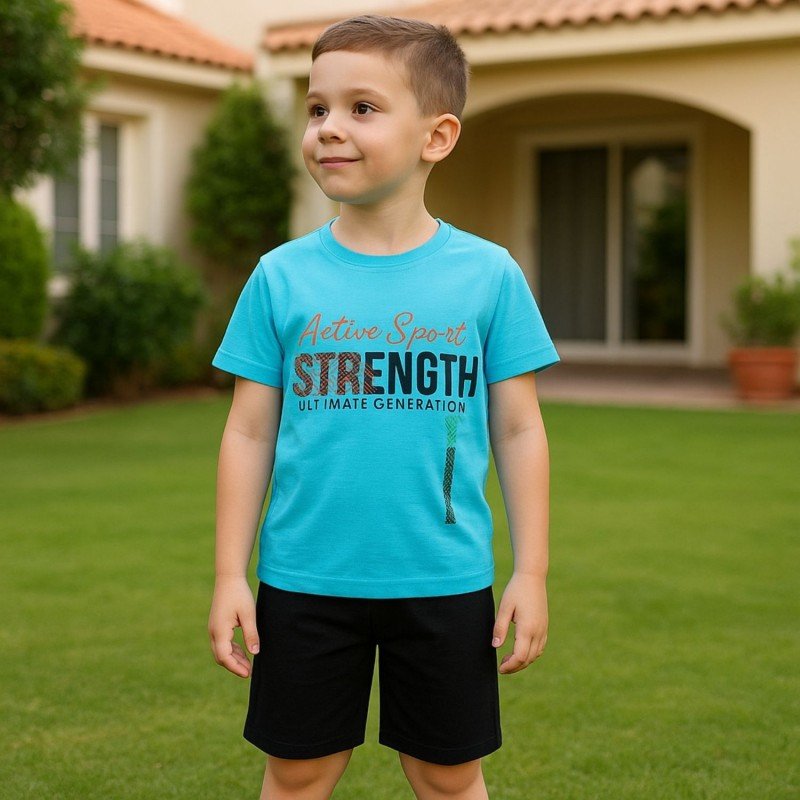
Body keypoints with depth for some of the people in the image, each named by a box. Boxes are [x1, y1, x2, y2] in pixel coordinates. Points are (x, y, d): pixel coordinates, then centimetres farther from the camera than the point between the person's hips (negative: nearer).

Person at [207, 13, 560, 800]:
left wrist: (532, 572, -1)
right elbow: (250, 433, 2)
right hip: (305, 585, 1)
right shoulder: (282, 276, -1)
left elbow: (519, 430, 1)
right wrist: (230, 576, 0)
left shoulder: (488, 274, -4)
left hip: (444, 586, 0)